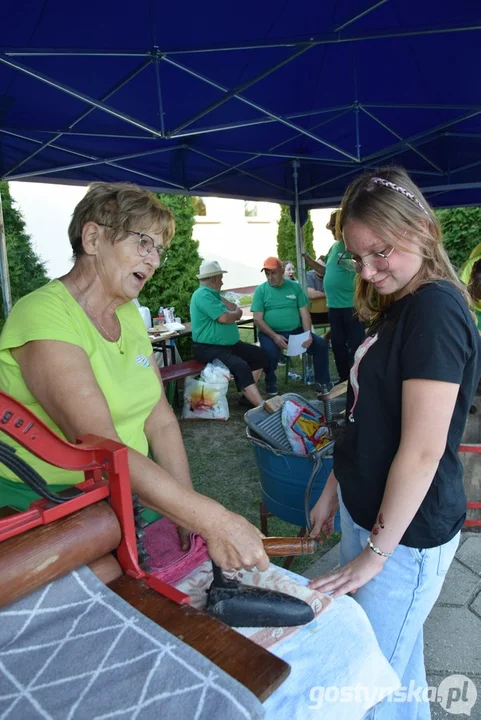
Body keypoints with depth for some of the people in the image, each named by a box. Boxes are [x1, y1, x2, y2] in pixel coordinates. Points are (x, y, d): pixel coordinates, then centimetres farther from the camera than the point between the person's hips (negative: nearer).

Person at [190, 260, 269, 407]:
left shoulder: (212, 294, 19)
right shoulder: (203, 295, -14)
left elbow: (235, 309, 13)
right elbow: (225, 318, -23)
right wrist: (236, 313, -2)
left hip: (229, 344, 11)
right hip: (208, 349, -11)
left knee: (260, 355, 5)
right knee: (241, 367, -30)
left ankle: (248, 396, 3)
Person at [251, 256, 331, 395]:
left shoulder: (295, 287, 6)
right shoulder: (260, 290, -1)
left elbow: (304, 313, 4)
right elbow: (258, 319, -7)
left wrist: (308, 334, -13)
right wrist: (274, 336, -20)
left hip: (296, 331, 3)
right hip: (271, 333, -2)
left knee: (321, 344, -15)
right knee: (271, 352, -33)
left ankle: (323, 382, 5)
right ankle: (270, 383, -2)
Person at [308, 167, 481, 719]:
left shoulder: (435, 308, -21)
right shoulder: (395, 308, 7)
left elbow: (423, 450, -23)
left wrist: (376, 550, -15)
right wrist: (334, 489, 15)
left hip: (407, 533, -8)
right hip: (366, 510, 8)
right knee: (400, 656, 26)